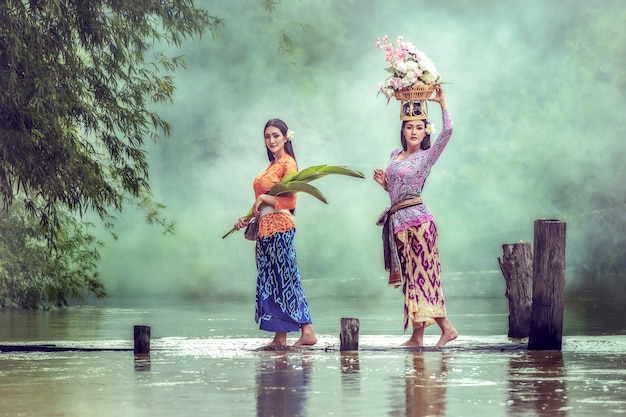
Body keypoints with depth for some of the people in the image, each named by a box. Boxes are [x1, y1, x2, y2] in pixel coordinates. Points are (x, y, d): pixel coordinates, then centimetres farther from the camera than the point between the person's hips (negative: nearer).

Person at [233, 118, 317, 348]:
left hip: (280, 227, -9)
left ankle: (307, 331, -13)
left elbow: (289, 201, -15)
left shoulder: (288, 163, -7)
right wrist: (247, 218, 11)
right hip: (266, 228, 9)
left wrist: (264, 198, -11)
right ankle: (279, 337, 7)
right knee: (271, 281, 6)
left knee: (285, 278, -11)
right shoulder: (272, 165, 18)